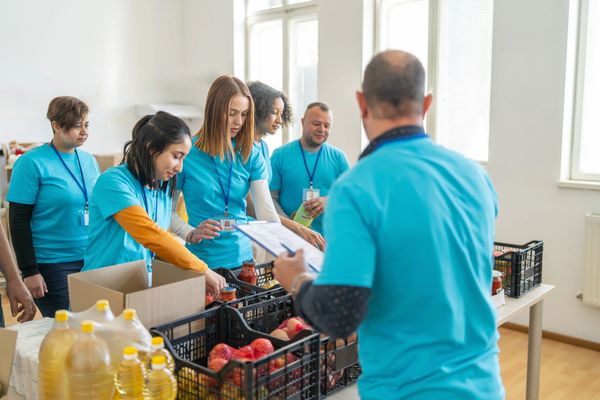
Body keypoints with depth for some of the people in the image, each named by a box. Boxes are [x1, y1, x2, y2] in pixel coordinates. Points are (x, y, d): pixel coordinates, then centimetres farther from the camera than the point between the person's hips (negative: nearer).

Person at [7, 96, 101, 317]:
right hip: (51, 266, -5)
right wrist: (29, 271, -11)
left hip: (90, 261, 5)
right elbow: (19, 220, -9)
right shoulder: (32, 163, -9)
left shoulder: (89, 160, 8)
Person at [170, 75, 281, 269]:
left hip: (243, 257, 4)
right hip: (203, 259, -3)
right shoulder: (187, 153, -11)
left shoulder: (252, 156, -2)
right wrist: (191, 235, -23)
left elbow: (266, 211, -7)